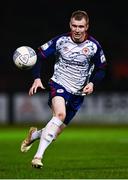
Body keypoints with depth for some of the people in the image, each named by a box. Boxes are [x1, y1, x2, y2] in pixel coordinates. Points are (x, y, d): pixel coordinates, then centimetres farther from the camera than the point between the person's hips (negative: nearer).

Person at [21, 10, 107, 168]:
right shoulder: (60, 41, -11)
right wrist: (37, 78, -11)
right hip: (59, 84, -3)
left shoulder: (94, 46, -8)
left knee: (56, 132, 4)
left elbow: (101, 69, 6)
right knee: (60, 114, -33)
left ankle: (34, 134, 38)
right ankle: (38, 155, -32)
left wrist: (92, 83, -12)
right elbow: (40, 54, -1)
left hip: (78, 93, 3)